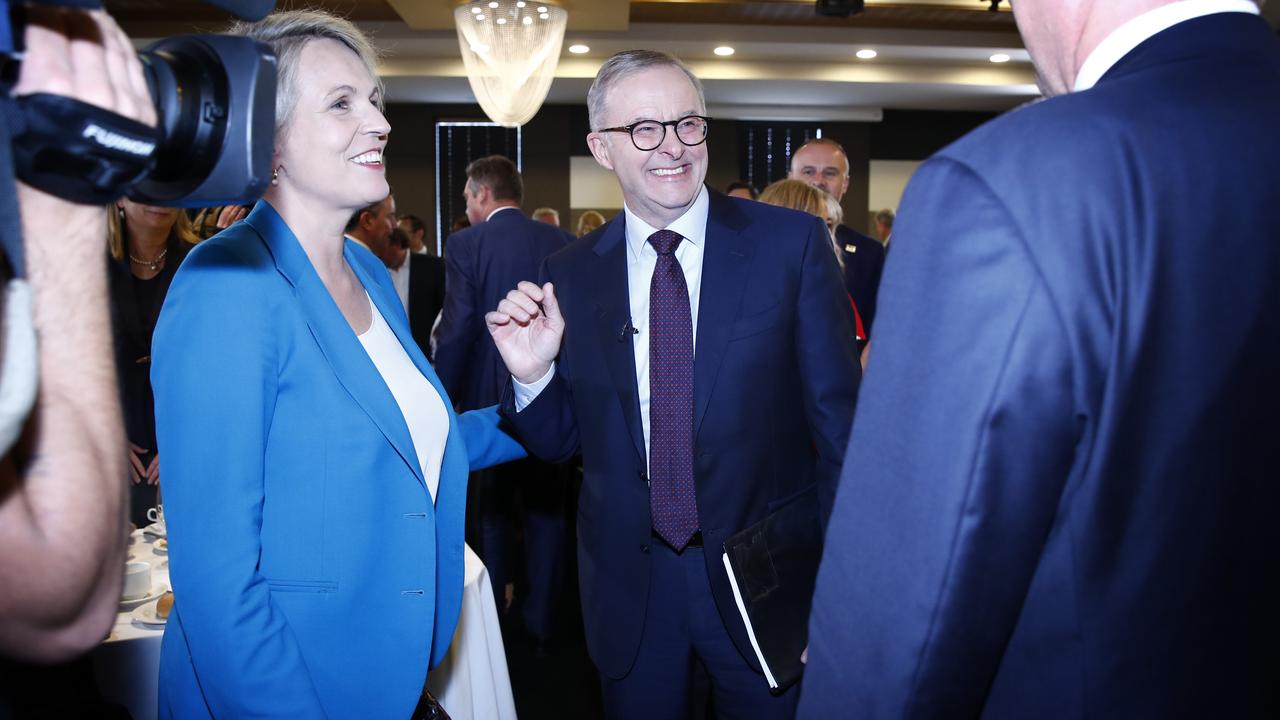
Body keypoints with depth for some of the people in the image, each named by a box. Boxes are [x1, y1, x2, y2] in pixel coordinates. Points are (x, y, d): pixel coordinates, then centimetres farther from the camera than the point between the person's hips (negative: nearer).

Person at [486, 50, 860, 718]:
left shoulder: (792, 244, -8)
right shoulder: (568, 276, -1)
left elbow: (837, 415, -6)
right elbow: (561, 441, 5)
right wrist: (532, 375, -16)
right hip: (627, 586, 2)